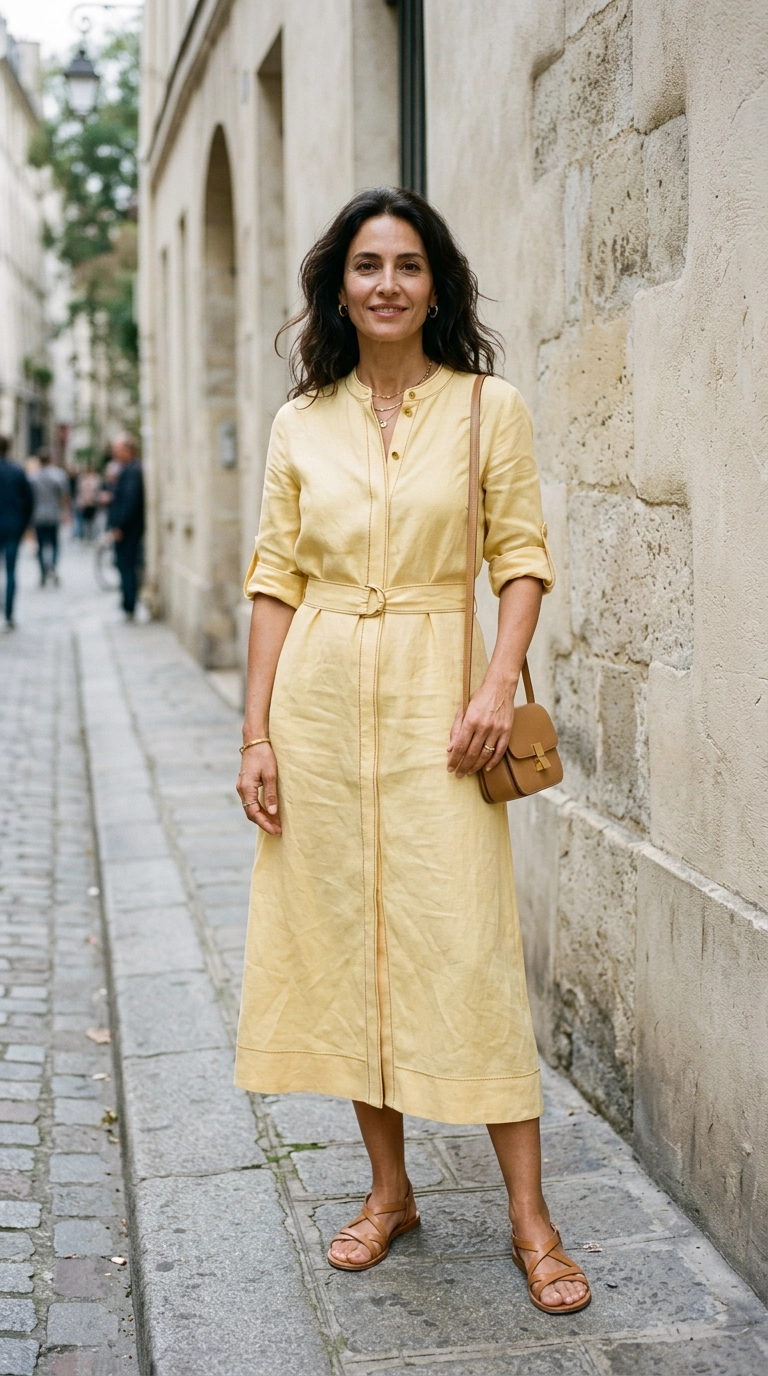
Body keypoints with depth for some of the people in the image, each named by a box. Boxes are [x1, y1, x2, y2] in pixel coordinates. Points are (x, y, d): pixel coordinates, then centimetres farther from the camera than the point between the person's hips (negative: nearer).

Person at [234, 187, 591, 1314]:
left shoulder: (489, 408, 1)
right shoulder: (301, 425, 7)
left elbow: (522, 557, -1)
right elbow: (275, 579, 6)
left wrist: (497, 688, -15)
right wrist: (256, 732, 0)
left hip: (433, 694, -3)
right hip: (319, 697, 3)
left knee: (469, 949, -5)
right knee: (344, 940, 7)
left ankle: (530, 1217, 8)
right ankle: (389, 1190, 23)